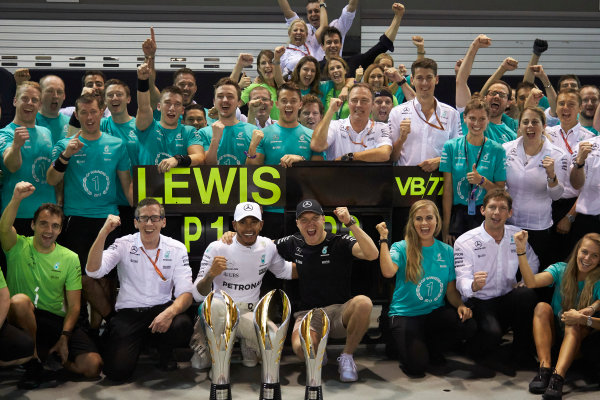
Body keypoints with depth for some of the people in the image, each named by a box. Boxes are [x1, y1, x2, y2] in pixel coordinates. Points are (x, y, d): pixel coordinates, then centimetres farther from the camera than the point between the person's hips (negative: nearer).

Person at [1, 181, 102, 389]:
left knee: (93, 366, -18)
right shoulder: (19, 247, -1)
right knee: (19, 299, -37)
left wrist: (64, 338, -12)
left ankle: (49, 356, 13)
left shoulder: (70, 258, 4)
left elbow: (74, 305, 2)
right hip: (23, 318, -1)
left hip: (57, 320, 2)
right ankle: (33, 362, -17)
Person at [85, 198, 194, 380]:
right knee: (117, 370, -20)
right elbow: (93, 271, -15)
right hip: (128, 312, -1)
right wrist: (104, 233, -25)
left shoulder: (176, 249, 1)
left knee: (182, 325, -33)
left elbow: (185, 293, -5)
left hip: (161, 310, 1)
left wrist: (170, 312, -27)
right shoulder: (124, 245, -1)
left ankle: (165, 353, 4)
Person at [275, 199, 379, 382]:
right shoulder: (294, 244, 6)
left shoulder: (340, 242, -5)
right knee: (301, 348, -33)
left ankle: (346, 357, -11)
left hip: (339, 312, -1)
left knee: (363, 302, -36)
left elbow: (372, 254, -23)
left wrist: (350, 223, -28)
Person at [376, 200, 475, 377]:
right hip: (405, 314, -4)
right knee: (416, 367, -23)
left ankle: (432, 344, 5)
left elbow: (451, 290, 9)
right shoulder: (401, 248, -5)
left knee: (468, 326, -25)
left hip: (435, 312, 4)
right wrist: (384, 238, -22)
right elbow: (388, 271, -27)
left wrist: (460, 305, -11)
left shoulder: (447, 251, 5)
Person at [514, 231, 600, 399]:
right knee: (542, 307, -26)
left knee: (574, 324, -33)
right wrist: (521, 250, -29)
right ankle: (545, 368, -40)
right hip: (552, 331, 2)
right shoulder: (561, 270, 0)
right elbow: (531, 282, -19)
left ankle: (558, 377, -50)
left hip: (577, 335, -2)